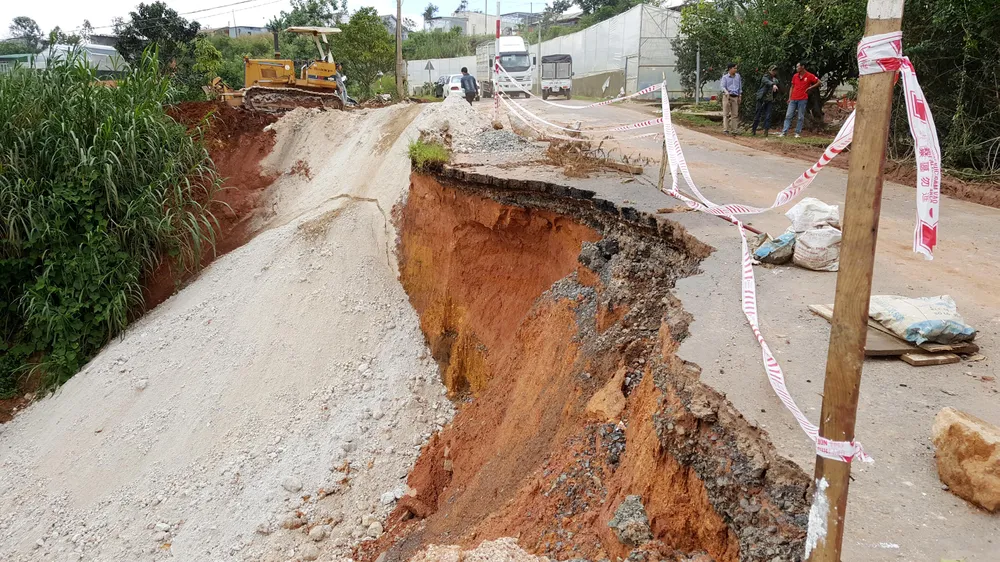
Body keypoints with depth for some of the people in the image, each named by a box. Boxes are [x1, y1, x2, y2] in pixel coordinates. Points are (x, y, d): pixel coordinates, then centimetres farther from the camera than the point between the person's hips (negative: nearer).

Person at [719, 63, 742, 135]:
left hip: (735, 97, 4)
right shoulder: (725, 77, 0)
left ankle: (733, 130, 6)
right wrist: (726, 92, -28)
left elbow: (740, 86, 18)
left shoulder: (738, 76, 10)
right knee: (726, 113, -5)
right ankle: (726, 129, -5)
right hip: (727, 96, -4)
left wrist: (740, 96, 14)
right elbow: (723, 86, -8)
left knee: (735, 114, 3)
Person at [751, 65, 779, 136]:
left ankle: (766, 130, -7)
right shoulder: (765, 77, -4)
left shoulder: (775, 79, 14)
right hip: (762, 98, -4)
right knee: (758, 114, 0)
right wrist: (773, 84, -47)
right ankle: (753, 129, 11)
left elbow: (776, 91, 26)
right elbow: (767, 81, -29)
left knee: (768, 115, -5)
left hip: (770, 100, 5)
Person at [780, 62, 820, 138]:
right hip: (793, 99, 4)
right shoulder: (795, 76, 10)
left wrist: (810, 87, -6)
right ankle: (784, 132, -3)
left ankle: (798, 133, 5)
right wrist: (789, 98, 8)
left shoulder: (809, 76, -3)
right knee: (788, 116, -2)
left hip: (802, 99, -4)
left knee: (801, 117, 0)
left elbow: (818, 82, 4)